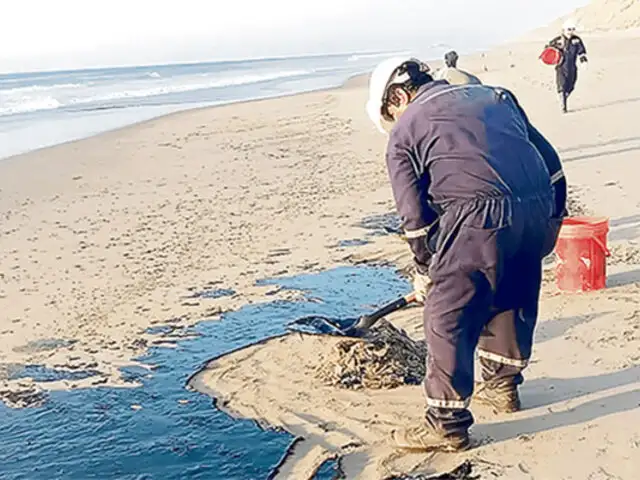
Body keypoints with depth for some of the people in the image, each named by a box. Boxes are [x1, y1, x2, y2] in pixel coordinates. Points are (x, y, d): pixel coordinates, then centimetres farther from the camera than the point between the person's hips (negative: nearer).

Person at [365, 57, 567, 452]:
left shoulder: (404, 131, 10)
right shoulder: (494, 96, 25)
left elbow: (415, 215, 7)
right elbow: (550, 160, 20)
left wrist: (425, 270, 20)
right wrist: (552, 219, 24)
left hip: (478, 221, -7)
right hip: (539, 209, 7)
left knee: (448, 320, 6)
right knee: (513, 304, 26)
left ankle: (447, 425, 13)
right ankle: (503, 386, 45)